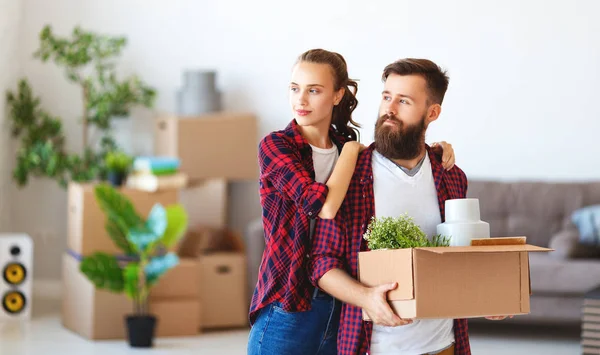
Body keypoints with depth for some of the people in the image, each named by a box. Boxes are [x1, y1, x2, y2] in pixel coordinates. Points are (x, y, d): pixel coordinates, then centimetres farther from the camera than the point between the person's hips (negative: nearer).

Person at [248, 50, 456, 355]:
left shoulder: (346, 148, 8)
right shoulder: (275, 146, -8)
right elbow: (323, 206, -22)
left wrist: (435, 149, -1)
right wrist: (351, 149, -10)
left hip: (342, 306, 5)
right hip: (287, 307, -5)